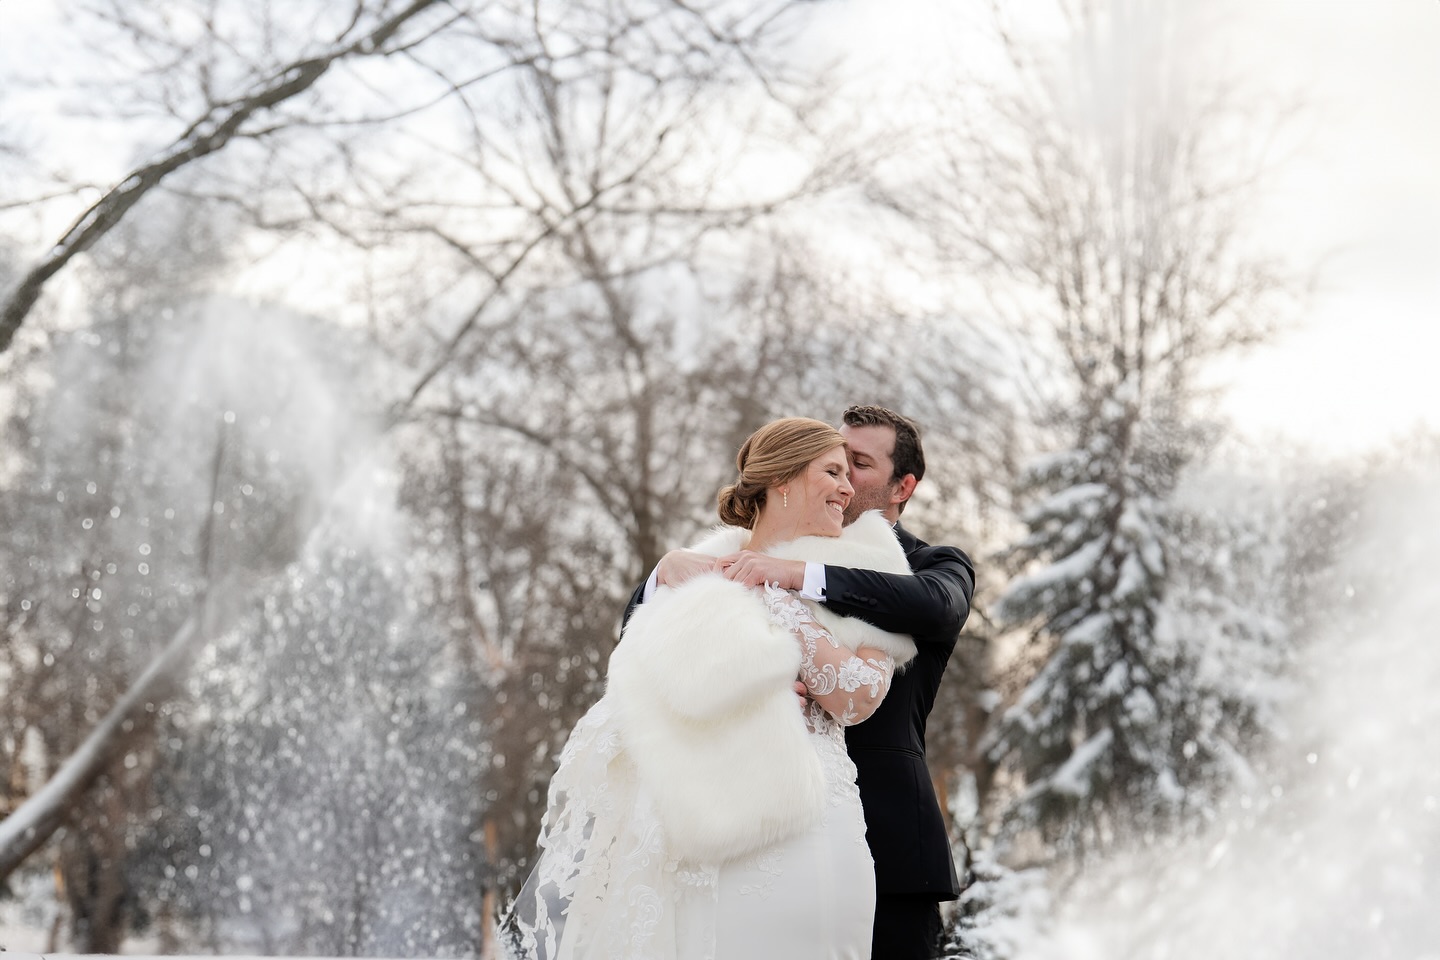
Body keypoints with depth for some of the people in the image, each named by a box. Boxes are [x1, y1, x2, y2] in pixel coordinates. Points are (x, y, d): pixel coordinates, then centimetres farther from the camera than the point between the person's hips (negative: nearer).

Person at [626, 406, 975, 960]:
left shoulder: (936, 565, 8)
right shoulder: (776, 563, 17)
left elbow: (937, 603, -18)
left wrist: (801, 575, -26)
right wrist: (669, 566, -10)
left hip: (886, 841, -2)